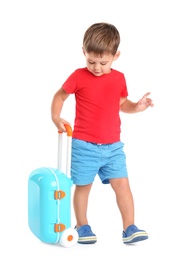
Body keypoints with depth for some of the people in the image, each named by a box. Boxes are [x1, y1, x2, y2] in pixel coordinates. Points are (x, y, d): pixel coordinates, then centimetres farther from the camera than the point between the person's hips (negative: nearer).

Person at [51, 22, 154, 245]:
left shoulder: (119, 78, 3)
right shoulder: (79, 77, -7)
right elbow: (60, 95, 5)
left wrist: (136, 107, -3)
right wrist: (56, 117, -8)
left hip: (112, 146, 3)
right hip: (84, 145, -2)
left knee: (122, 184, -2)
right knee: (83, 186, 7)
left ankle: (129, 228, 6)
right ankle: (82, 227, 24)